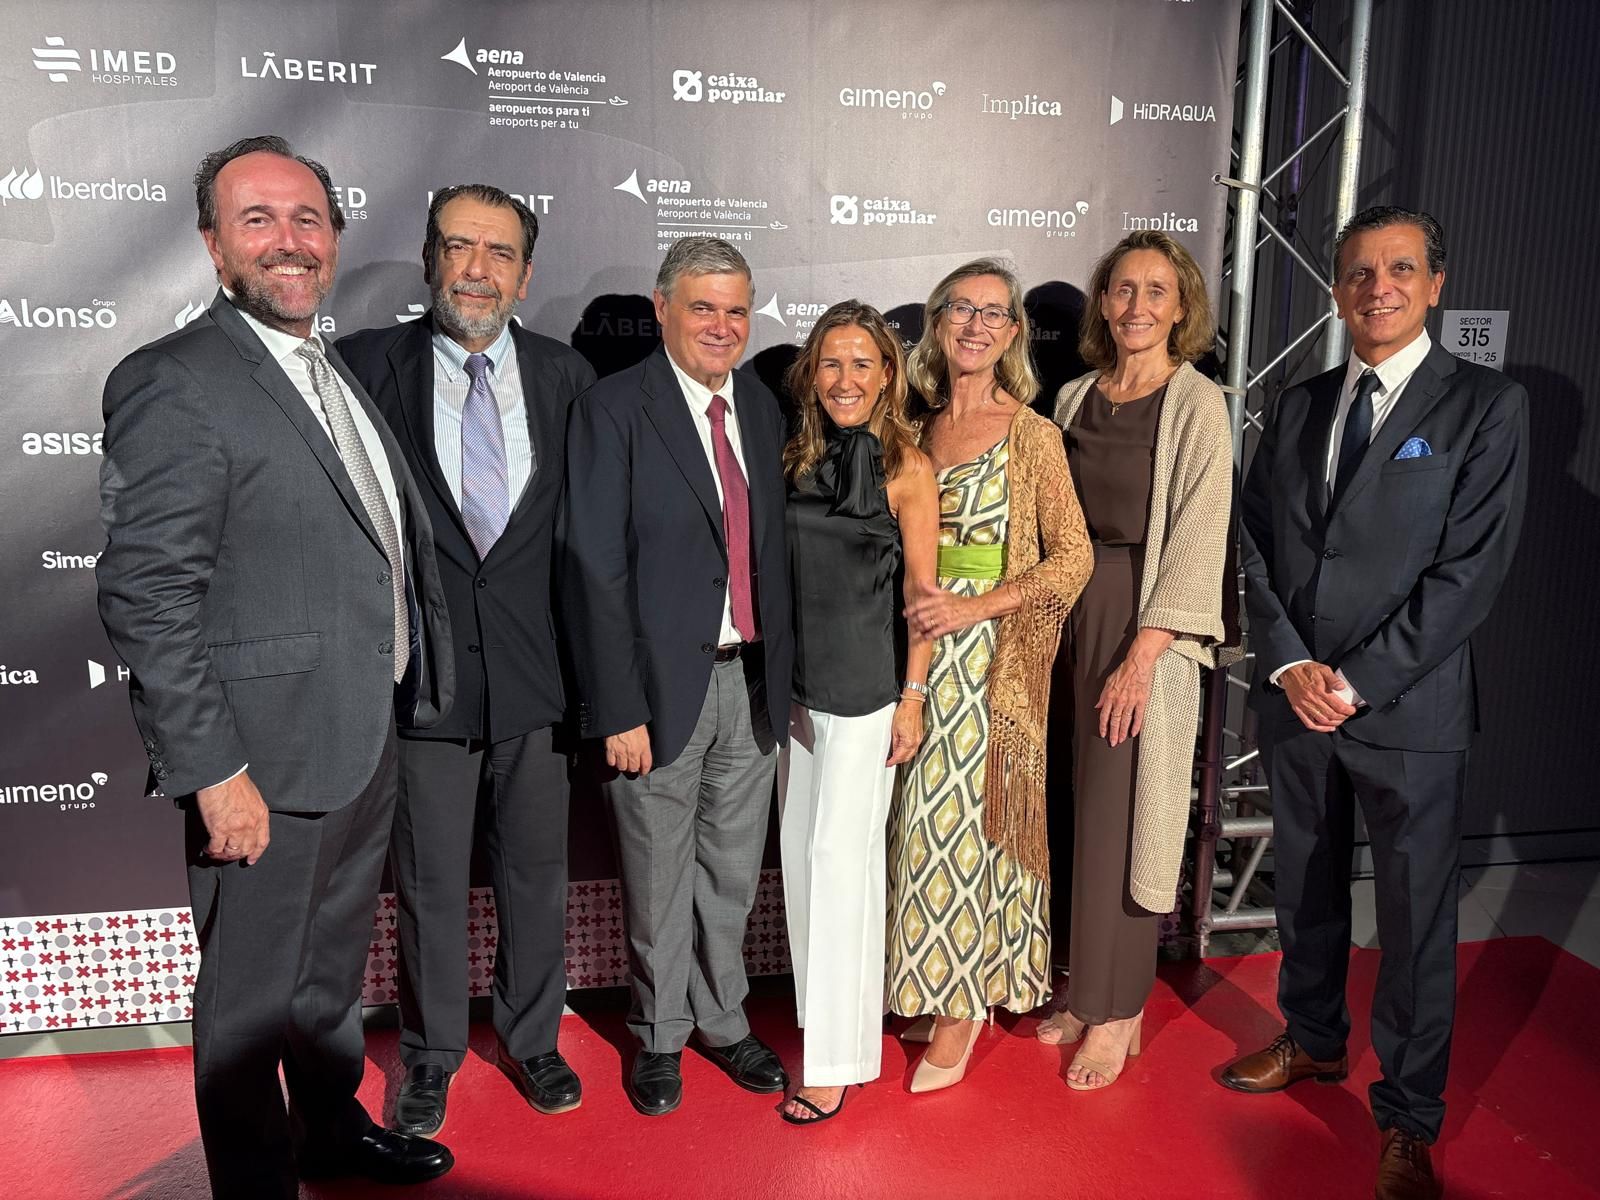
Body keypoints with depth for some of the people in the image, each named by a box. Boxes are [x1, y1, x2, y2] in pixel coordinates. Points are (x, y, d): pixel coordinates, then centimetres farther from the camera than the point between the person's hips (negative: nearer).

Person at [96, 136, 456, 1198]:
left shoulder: (341, 375, 11)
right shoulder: (172, 382, -15)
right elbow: (148, 600, -20)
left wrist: (402, 703, 14)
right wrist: (213, 773, -21)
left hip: (368, 740, 8)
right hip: (267, 755, -8)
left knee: (334, 961, 25)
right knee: (252, 989, 11)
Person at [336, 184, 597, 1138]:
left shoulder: (566, 375, 3)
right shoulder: (371, 365, -3)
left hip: (536, 669, 2)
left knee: (538, 872, 15)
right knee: (429, 881, 12)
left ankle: (533, 1039, 37)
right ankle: (432, 1055, 35)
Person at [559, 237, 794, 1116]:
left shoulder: (761, 406, 8)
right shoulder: (613, 409, -10)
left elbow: (770, 547, 10)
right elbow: (594, 569, -13)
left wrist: (780, 671, 5)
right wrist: (617, 710, -16)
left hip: (751, 679, 5)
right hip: (663, 682, -5)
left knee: (731, 873, 18)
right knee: (658, 879, 12)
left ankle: (723, 1019, 39)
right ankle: (661, 1036, 34)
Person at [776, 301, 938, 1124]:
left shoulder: (906, 467, -6)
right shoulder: (795, 459, 7)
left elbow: (921, 590, -6)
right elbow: (776, 570, 10)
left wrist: (912, 695, -9)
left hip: (863, 683, -5)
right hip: (793, 679, 5)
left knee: (840, 854, -3)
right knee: (799, 849, 12)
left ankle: (838, 1057, 10)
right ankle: (818, 1014, 31)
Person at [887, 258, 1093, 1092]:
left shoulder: (1031, 434, -6)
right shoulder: (922, 432, 10)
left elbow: (1073, 557, -9)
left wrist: (976, 607, -17)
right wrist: (921, 610, 2)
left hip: (993, 656, -5)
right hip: (924, 647, 5)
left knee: (970, 817, 0)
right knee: (930, 817, 9)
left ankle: (964, 1004, 17)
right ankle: (955, 989, 25)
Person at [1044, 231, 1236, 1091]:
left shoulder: (1197, 404, -6)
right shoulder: (1074, 399, 10)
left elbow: (1197, 537, -12)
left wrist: (1143, 654, -17)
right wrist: (1061, 623, 6)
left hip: (1150, 627, -5)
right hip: (1078, 611, 5)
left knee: (1127, 817, 1)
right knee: (1085, 808, 10)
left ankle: (1119, 1010, 16)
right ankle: (1091, 987, 25)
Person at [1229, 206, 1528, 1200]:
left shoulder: (1487, 406, -4)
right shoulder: (1299, 408, 10)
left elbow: (1471, 569, -11)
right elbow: (1259, 546, 6)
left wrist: (1358, 682, -15)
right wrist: (1290, 663, -8)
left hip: (1410, 710, -4)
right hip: (1296, 700, 4)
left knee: (1417, 924, 6)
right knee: (1308, 892, 18)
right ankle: (1315, 1042, 40)